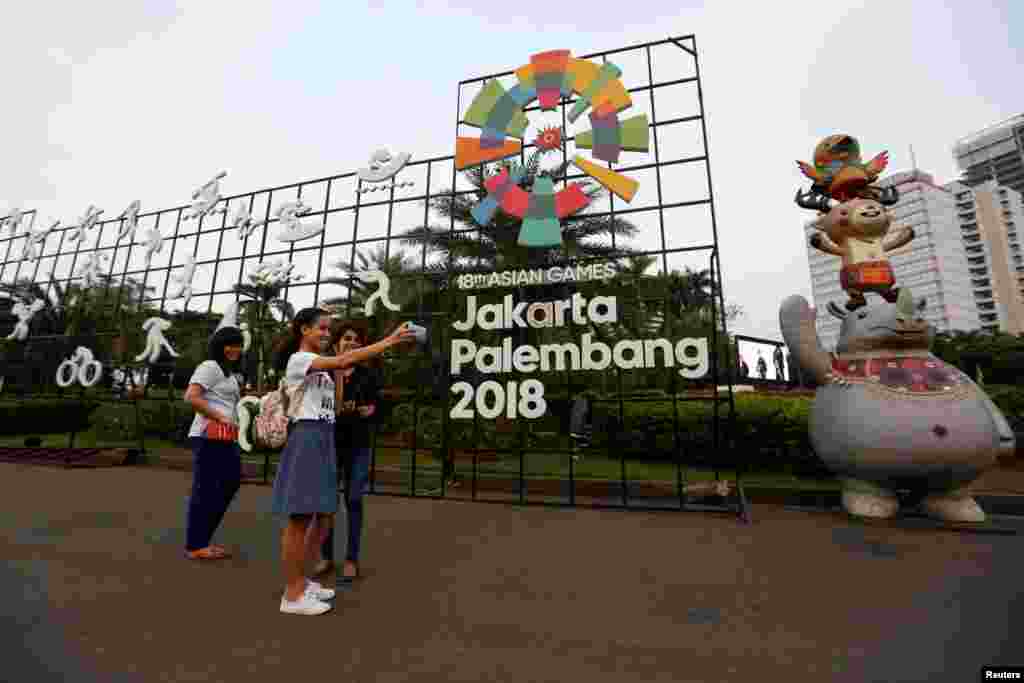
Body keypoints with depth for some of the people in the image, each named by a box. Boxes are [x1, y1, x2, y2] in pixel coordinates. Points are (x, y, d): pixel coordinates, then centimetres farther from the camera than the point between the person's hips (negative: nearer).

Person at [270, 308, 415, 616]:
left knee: (324, 514, 14)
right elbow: (344, 360, -27)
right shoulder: (298, 359, -10)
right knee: (300, 518, -1)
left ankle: (300, 581, 29)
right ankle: (292, 595, 12)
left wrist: (340, 375, 6)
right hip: (306, 437, -9)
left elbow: (333, 404, 15)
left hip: (325, 439, 9)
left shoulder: (323, 366, 18)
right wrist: (388, 341, -29)